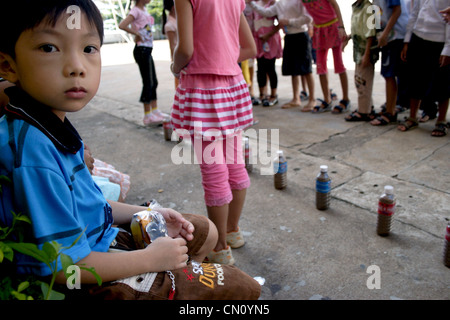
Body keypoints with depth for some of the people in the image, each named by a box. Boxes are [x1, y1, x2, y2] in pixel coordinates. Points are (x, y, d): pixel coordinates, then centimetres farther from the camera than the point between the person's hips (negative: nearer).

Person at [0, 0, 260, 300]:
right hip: (96, 280, -9)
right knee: (246, 288, -1)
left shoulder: (52, 124, 0)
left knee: (207, 232, 24)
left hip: (106, 236, 9)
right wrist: (152, 258, -17)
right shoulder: (33, 154, -31)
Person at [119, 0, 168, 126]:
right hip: (142, 50, -9)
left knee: (153, 82, 13)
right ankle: (148, 116, 1)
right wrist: (137, 34, -15)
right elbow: (122, 25, -24)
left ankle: (155, 111, 23)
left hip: (147, 50, 9)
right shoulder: (136, 10, -11)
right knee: (148, 83, -6)